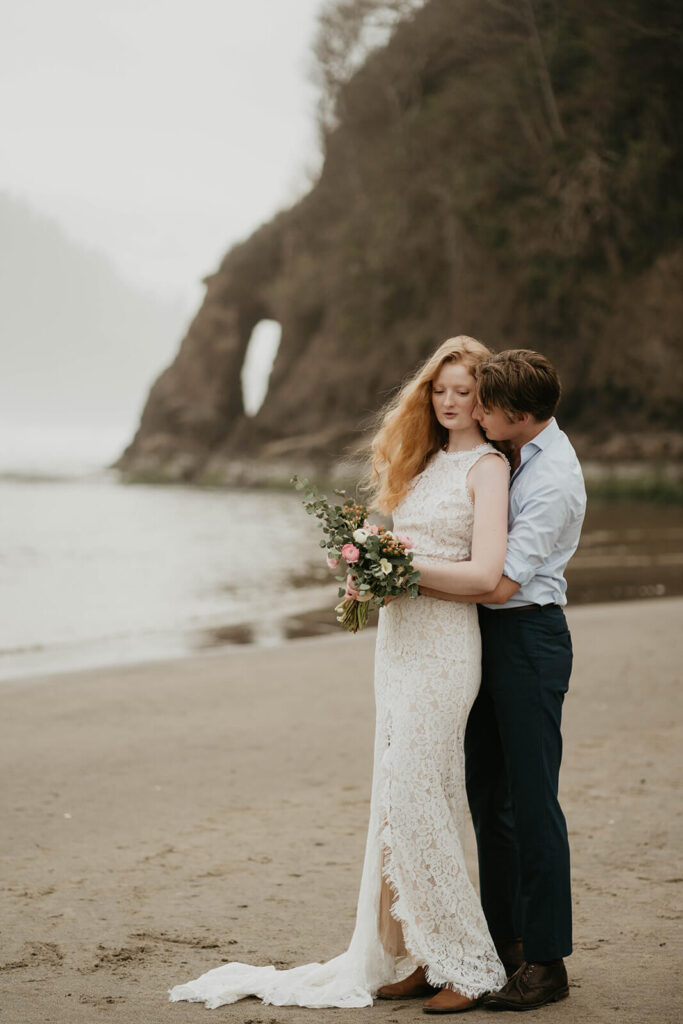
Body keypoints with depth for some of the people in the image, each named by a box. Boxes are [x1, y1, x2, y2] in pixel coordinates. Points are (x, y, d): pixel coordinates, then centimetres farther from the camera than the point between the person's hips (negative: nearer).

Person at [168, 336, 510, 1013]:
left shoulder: (488, 466, -6)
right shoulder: (423, 461, 17)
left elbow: (485, 573, -15)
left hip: (443, 647, -8)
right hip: (397, 638, 8)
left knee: (412, 799, -9)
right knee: (400, 800, 7)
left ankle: (469, 967, 0)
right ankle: (418, 958, 14)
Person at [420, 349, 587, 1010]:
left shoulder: (553, 482, -19)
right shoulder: (519, 453, 10)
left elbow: (500, 583, -22)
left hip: (528, 638, -9)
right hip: (489, 635, 9)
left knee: (532, 800, -5)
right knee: (489, 797, 13)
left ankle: (546, 961, 2)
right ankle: (504, 939, 23)